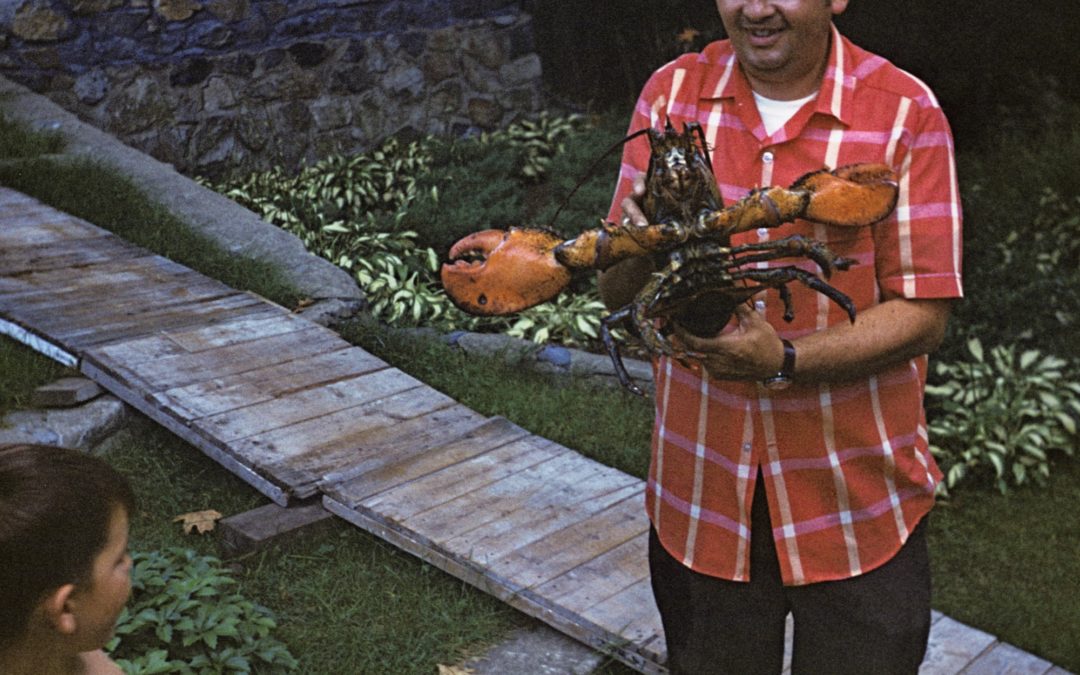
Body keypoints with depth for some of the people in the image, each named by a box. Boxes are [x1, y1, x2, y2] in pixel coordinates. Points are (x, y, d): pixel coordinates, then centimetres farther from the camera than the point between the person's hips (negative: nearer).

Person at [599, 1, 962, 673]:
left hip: (857, 497, -2)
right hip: (702, 488, 2)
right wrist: (642, 247, -24)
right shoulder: (673, 92, -2)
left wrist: (785, 362, -26)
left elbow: (923, 314, -11)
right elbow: (615, 292, -1)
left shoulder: (904, 113, -10)